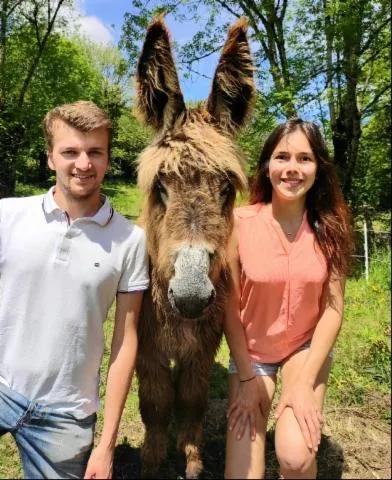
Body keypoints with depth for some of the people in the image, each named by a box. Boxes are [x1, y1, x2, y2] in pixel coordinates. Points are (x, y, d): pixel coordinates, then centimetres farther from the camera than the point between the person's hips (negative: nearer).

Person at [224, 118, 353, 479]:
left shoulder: (330, 227, -12)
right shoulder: (240, 223, -19)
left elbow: (333, 309, -10)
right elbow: (229, 306, -12)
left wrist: (304, 382, -15)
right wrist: (246, 378, -8)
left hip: (308, 345, 1)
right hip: (250, 349, 0)